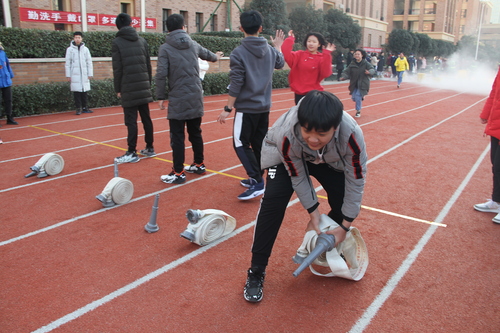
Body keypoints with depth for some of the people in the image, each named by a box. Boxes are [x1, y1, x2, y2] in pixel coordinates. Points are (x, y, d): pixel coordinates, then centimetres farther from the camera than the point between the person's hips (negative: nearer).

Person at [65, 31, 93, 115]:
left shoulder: (85, 49, 8)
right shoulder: (70, 49, 4)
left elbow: (89, 62, 9)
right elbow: (68, 63, 4)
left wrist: (90, 74, 3)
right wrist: (68, 75, 0)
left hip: (84, 74, 2)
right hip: (74, 74, -1)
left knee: (84, 91, 4)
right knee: (76, 91, -3)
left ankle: (84, 107, 13)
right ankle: (79, 108, 3)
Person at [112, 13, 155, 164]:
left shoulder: (117, 42, -3)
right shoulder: (142, 40, 10)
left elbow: (117, 68, -6)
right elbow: (148, 64, 10)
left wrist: (117, 89, 1)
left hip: (128, 88, -5)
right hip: (143, 86, 5)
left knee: (131, 121, -3)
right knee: (146, 118, 11)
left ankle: (132, 153, 0)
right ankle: (150, 148, 18)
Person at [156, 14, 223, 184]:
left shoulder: (165, 48, -6)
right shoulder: (193, 45, 9)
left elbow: (161, 74, -13)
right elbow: (206, 53, 30)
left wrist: (161, 97, -3)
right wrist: (215, 57, 53)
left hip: (177, 99, -5)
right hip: (195, 98, 5)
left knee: (177, 137, -1)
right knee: (195, 133, 17)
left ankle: (178, 173, 2)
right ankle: (199, 164, 28)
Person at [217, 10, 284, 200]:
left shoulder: (238, 53, -13)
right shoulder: (270, 50, 5)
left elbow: (236, 84, -16)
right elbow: (280, 64, 27)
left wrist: (227, 109, -10)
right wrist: (278, 46, 44)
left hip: (247, 108, -6)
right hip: (264, 107, 7)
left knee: (240, 144, -1)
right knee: (259, 143, 14)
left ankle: (257, 182, -9)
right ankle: (255, 179, 24)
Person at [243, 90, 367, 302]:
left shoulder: (352, 134, -39)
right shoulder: (286, 135, -41)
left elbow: (356, 181, -26)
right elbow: (297, 176, -23)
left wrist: (345, 226, -20)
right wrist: (313, 212, -18)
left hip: (330, 159, 2)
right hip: (286, 155, -2)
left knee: (344, 202, -12)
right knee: (273, 201, -21)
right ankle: (256, 271, -7)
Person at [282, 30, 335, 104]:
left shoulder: (322, 58, -1)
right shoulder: (300, 54, 4)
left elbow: (325, 74, -17)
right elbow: (287, 56, -13)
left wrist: (327, 55, -21)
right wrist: (290, 39, -9)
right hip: (299, 93, 2)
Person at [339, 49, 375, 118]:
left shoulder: (366, 63, -8)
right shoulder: (352, 64, 1)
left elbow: (372, 69, -16)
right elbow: (347, 72, -3)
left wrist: (369, 72, -40)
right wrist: (344, 77, -24)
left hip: (362, 84, -4)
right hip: (354, 84, 4)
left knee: (358, 97, -13)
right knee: (354, 97, 5)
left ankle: (358, 111, 8)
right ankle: (361, 98, 41)